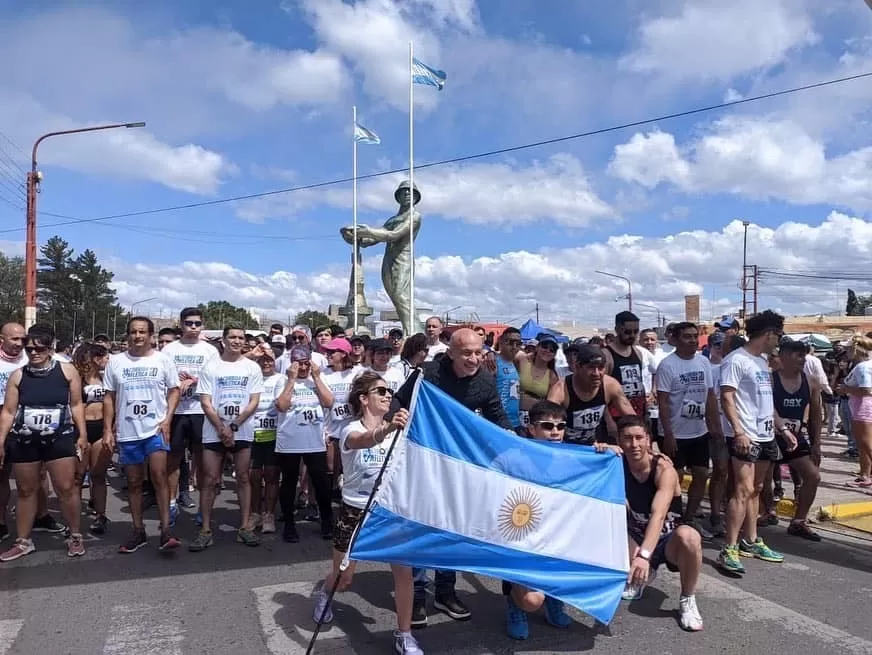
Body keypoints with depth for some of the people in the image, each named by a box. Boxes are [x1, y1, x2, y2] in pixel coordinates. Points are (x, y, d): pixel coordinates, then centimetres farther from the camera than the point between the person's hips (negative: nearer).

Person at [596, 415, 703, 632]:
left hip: (669, 542, -4)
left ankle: (687, 600, -11)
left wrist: (644, 555, -50)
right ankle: (641, 576, 3)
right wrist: (600, 457, -30)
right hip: (637, 540, 4)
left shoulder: (665, 470, -22)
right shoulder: (619, 464, -8)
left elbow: (658, 515, -36)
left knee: (688, 536, -38)